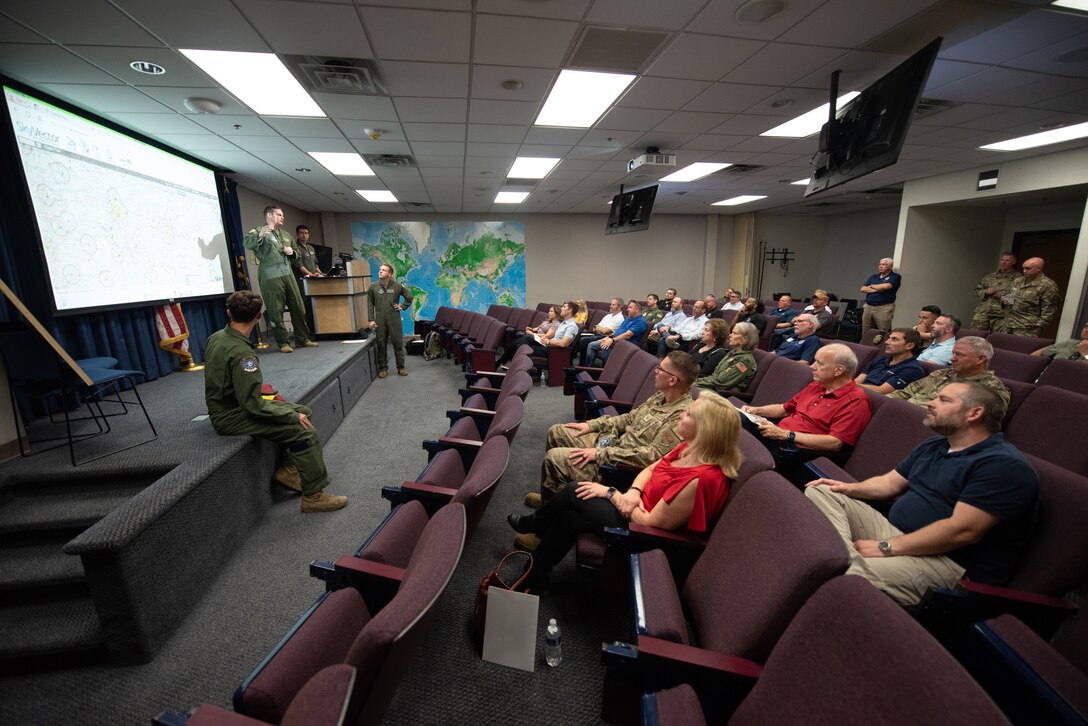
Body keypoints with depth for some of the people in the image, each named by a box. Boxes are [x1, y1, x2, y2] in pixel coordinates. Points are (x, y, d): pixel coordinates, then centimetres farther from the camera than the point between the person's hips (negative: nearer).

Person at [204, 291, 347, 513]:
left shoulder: (216, 337, 2)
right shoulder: (241, 353, -26)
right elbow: (252, 404, -26)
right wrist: (292, 416, -17)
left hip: (227, 405, 10)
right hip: (232, 418, -9)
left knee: (303, 411, 9)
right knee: (305, 431, -16)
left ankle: (288, 469, 10)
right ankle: (314, 496, -7)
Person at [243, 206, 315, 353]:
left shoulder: (286, 235, 22)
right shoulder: (259, 231, 1)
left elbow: (296, 253, 30)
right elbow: (246, 243, -18)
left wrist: (292, 252, 6)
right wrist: (260, 235, -36)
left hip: (287, 273, 7)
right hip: (270, 276, -6)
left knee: (298, 307, 7)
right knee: (276, 311, -3)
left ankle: (302, 339, 17)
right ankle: (283, 342, 5)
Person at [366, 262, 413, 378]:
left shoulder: (397, 286, -2)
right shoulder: (373, 287, 0)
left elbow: (409, 297, 11)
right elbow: (370, 305, 2)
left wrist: (402, 307, 2)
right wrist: (371, 320, -3)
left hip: (394, 319, -1)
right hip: (380, 320, 1)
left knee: (398, 343, 4)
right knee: (381, 344, 6)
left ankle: (401, 367, 16)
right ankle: (383, 368, 17)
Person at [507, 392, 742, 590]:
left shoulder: (701, 479, -32)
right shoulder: (690, 449, -4)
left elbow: (651, 523, -26)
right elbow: (650, 469, 8)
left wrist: (611, 493, -15)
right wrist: (633, 492, -13)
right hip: (639, 505, 8)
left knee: (575, 492, -5)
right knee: (568, 518, 0)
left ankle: (533, 524, 25)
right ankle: (535, 578, 23)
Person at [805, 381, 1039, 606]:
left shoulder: (1005, 465, -12)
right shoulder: (932, 446, 18)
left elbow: (962, 530, -21)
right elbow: (890, 482, 23)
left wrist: (886, 547, -21)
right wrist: (850, 488, 1)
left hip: (948, 559, -9)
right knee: (819, 493, -6)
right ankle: (850, 560, -24)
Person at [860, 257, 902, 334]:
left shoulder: (895, 276, 4)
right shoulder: (873, 277, 20)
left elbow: (885, 286, -12)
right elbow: (863, 289, 8)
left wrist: (872, 286, 6)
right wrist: (877, 289, -6)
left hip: (883, 308, -5)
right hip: (868, 307, 5)